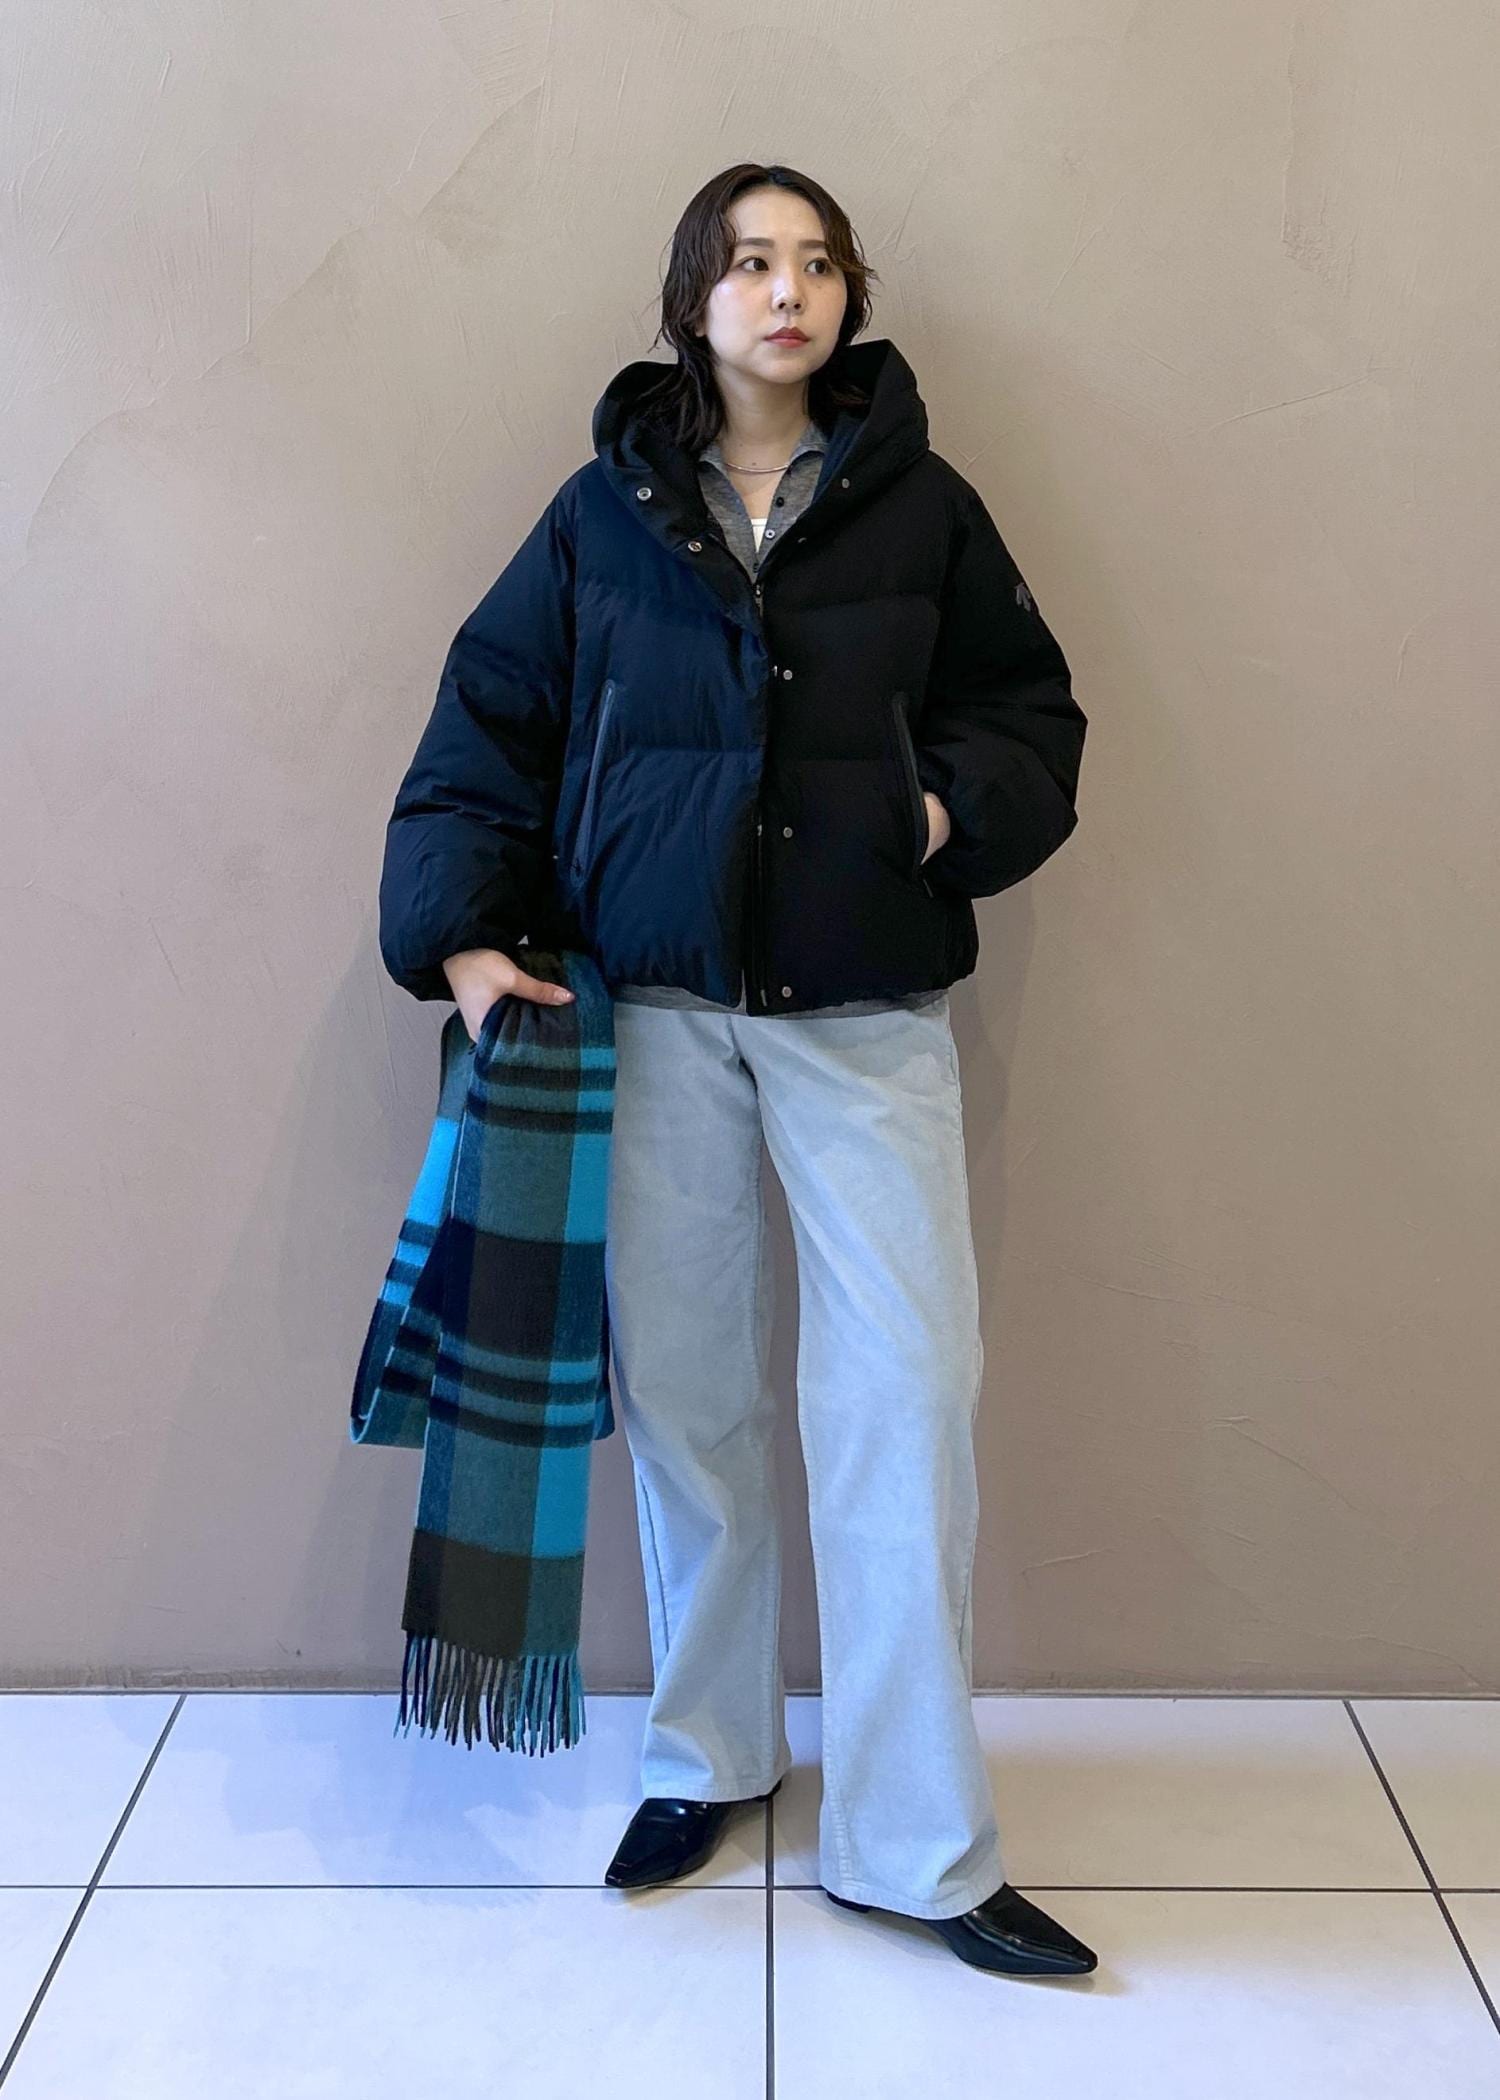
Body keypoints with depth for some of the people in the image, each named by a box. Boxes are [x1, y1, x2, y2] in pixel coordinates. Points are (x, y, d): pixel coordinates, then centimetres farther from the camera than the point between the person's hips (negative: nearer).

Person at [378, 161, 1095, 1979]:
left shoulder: (923, 506, 6)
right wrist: (464, 936, -5)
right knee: (682, 1396, 9)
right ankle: (709, 1756, 30)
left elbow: (1033, 710, 12)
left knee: (907, 1397, -5)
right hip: (656, 1012, 1)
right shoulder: (604, 514, 6)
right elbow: (485, 727, 7)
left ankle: (915, 1844, 9)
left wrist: (959, 806, -8)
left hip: (868, 1017, 0)